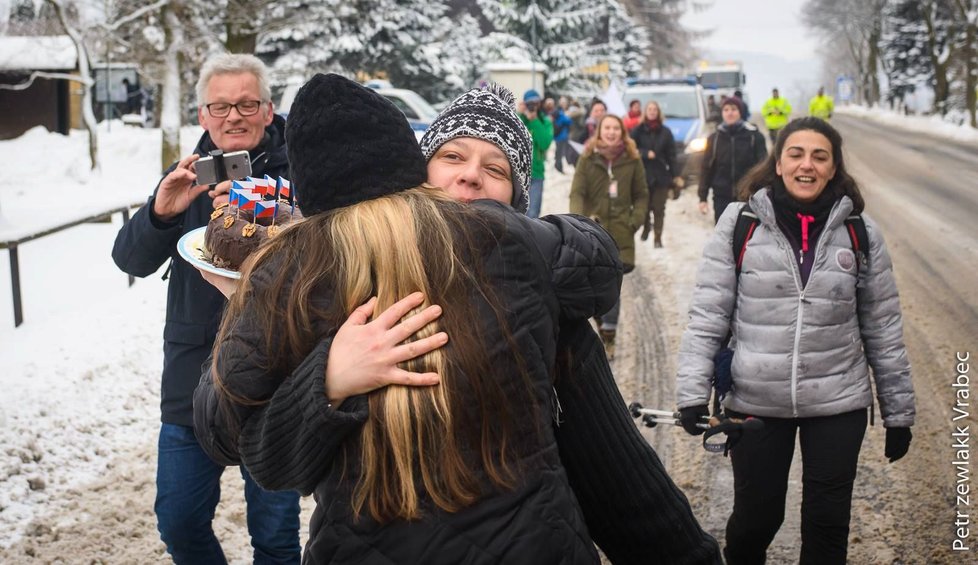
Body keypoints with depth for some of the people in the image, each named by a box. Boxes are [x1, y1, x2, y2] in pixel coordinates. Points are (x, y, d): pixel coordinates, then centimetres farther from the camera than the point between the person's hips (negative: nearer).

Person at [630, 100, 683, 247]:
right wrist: (646, 154, -17)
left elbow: (671, 155, 4)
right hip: (642, 175, 0)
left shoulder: (665, 132, 5)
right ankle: (646, 228, 32)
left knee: (659, 208, -2)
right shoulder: (638, 131, 3)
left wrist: (676, 175, -1)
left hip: (661, 176, 0)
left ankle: (658, 238, 3)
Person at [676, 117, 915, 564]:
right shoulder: (740, 224, -5)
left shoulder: (861, 232, 0)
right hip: (755, 402, -1)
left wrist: (898, 412, 6)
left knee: (828, 521, 10)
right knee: (756, 516, 10)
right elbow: (707, 315, -6)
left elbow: (883, 328, 4)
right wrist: (692, 392, -13)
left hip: (839, 403, 1)